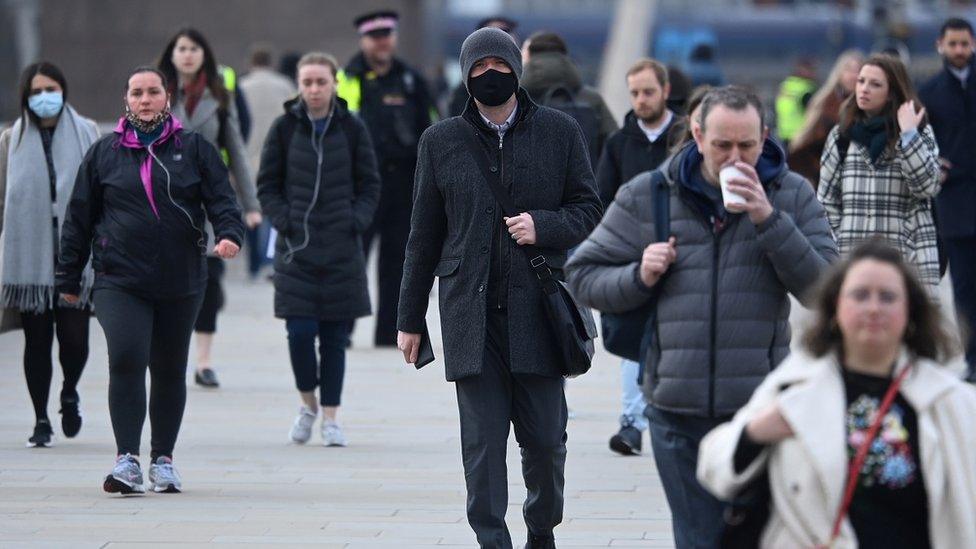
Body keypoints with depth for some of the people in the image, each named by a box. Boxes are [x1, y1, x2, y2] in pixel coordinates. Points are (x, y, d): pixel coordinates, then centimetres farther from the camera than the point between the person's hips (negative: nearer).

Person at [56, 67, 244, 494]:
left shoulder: (194, 149, 7)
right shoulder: (104, 153, 8)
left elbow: (221, 199, 3)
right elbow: (79, 217, 12)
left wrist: (229, 234, -18)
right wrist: (69, 278, 12)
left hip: (181, 282, 1)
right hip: (119, 280, -1)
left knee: (170, 370, 9)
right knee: (126, 359, -19)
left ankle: (163, 460, 22)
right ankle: (127, 459, -18)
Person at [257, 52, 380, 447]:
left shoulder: (351, 129, 3)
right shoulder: (284, 128, 2)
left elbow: (370, 185, 8)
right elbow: (267, 185, 6)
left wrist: (356, 221, -6)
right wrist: (284, 221, -7)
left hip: (342, 249, 1)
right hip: (296, 247, -1)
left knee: (335, 336, 3)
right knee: (300, 330, -9)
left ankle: (330, 418, 12)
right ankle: (308, 403, 14)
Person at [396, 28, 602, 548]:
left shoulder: (559, 131, 6)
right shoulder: (440, 141, 9)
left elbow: (588, 208, 10)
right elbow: (424, 236, 12)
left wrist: (543, 226, -11)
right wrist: (410, 319, 11)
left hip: (538, 310, 0)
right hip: (470, 315, 0)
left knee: (545, 438, 4)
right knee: (482, 442, -4)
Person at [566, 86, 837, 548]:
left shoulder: (791, 195, 5)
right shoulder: (646, 196, 6)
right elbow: (582, 275, 11)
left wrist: (769, 220, -15)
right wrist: (639, 277, -9)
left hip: (761, 407, -1)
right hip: (677, 411, 1)